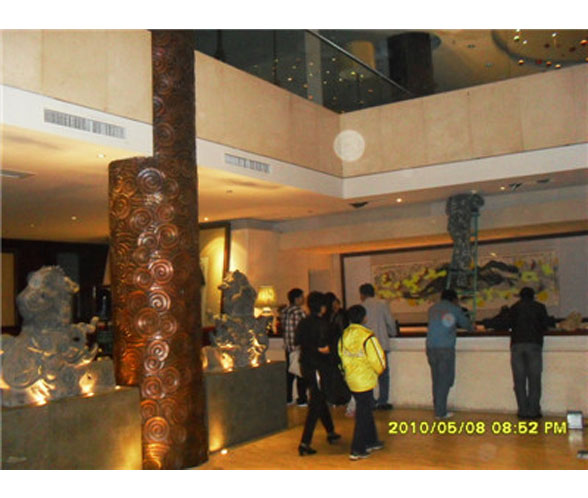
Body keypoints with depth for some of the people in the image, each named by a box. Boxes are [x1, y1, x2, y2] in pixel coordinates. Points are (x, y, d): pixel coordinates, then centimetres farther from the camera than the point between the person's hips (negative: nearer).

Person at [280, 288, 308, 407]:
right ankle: (302, 400, 5)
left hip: (288, 347, 8)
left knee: (289, 373, 14)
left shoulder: (284, 312, 8)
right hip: (299, 347, -8)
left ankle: (288, 398, 19)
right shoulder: (299, 311, -16)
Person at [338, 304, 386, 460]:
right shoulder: (367, 336, -19)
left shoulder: (344, 335, 1)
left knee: (365, 410, 21)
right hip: (365, 379, -7)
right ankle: (357, 450, 3)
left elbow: (341, 355, 8)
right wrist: (379, 370, 6)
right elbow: (377, 359, -15)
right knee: (363, 414, 1)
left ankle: (371, 441, 34)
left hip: (351, 378, 7)